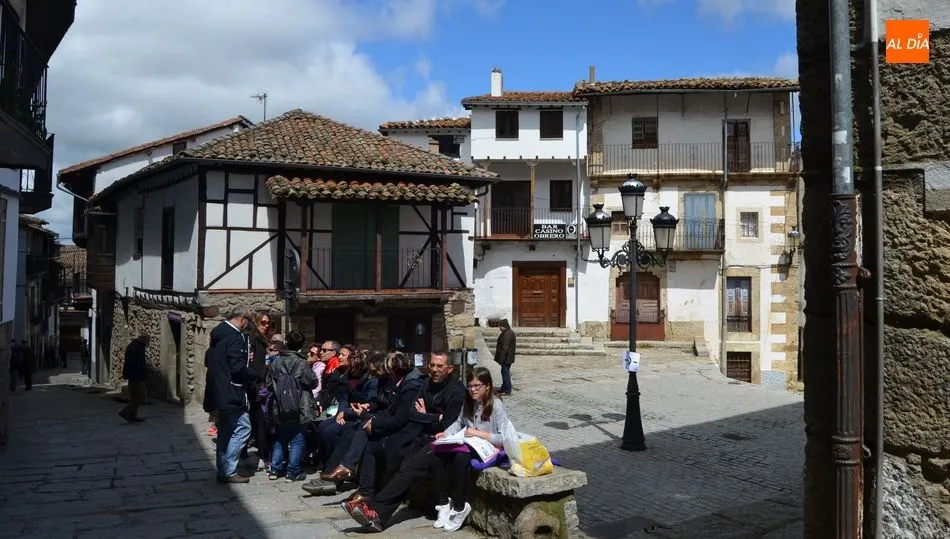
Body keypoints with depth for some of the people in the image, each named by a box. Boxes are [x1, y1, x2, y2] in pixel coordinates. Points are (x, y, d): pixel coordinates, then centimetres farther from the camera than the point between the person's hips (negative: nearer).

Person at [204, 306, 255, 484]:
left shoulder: (218, 333, 13)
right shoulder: (235, 337, -17)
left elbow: (208, 361, 21)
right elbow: (238, 368, -22)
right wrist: (254, 376, -7)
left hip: (219, 391, 10)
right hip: (232, 393, -10)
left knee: (226, 430, 17)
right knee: (242, 428, -5)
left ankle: (223, 470, 23)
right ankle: (228, 471, -5)